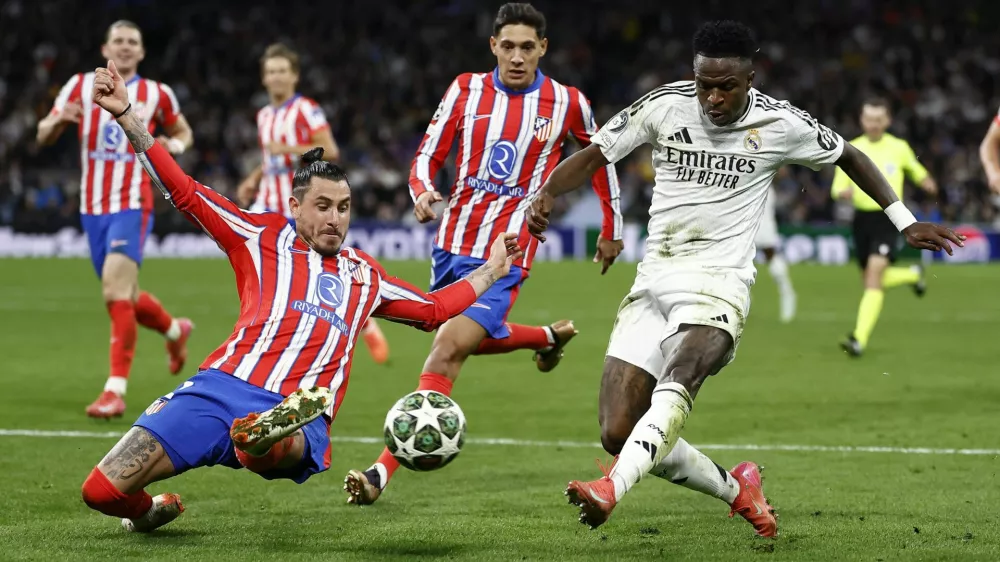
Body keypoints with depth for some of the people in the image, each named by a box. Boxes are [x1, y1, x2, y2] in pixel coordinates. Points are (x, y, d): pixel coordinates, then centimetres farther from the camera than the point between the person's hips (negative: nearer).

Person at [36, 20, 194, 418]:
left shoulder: (156, 94, 2)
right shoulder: (81, 86, 4)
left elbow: (183, 132, 19)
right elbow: (43, 137, 5)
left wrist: (174, 145, -5)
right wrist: (59, 120, -18)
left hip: (132, 205, -4)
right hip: (92, 207, 4)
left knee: (116, 290, -20)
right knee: (122, 297, 13)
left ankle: (116, 390, -21)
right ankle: (175, 330, 44)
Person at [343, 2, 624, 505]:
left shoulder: (567, 103, -3)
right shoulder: (466, 90, 2)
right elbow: (427, 156, 4)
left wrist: (611, 229, 22)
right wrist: (422, 193, -19)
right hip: (452, 243, 5)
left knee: (448, 350, -19)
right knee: (477, 338, 22)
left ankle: (382, 473, -24)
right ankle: (551, 336, 53)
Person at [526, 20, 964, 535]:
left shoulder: (781, 124, -1)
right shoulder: (663, 106, 0)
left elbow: (847, 156, 17)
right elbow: (593, 156, 6)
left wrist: (905, 221, 18)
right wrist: (545, 194, -14)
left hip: (717, 284, -3)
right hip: (654, 280, 3)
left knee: (677, 379, -36)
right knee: (617, 433, -5)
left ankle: (611, 489, -56)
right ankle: (736, 489, 17)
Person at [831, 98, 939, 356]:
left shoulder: (899, 148, 1)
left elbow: (916, 171, 20)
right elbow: (837, 188, 3)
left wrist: (926, 182, -2)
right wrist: (846, 192, -20)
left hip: (889, 217, -4)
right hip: (862, 217, 4)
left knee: (874, 275, -20)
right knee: (871, 279, 12)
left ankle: (860, 339, -24)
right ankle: (913, 275, 44)